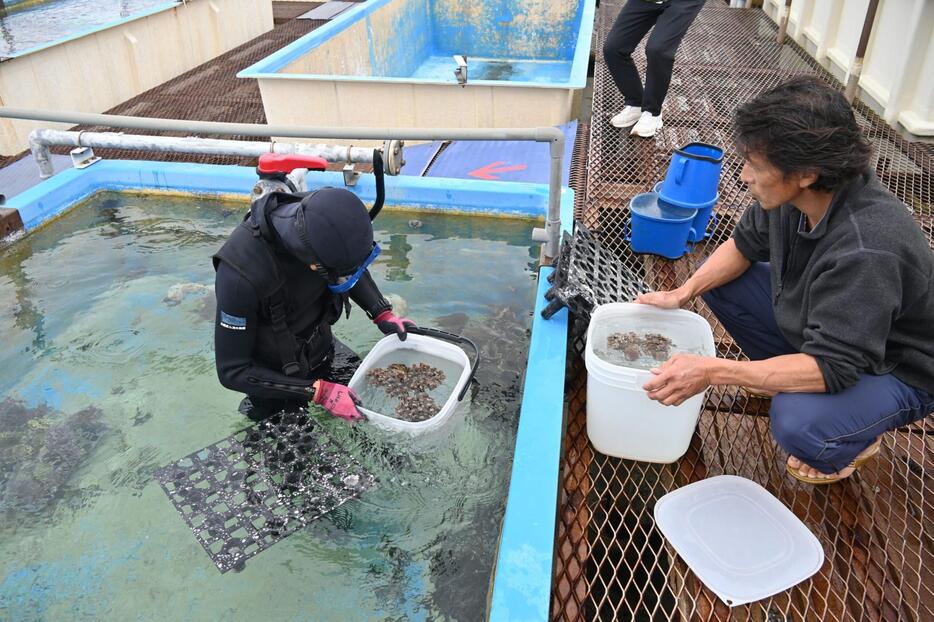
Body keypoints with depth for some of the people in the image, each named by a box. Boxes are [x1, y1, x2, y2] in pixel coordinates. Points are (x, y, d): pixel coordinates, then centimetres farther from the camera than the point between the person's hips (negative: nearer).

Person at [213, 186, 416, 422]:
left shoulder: (320, 217, -25)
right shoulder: (241, 273, -40)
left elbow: (352, 264, 0)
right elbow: (232, 371, -28)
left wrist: (383, 315, -11)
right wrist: (319, 392, -31)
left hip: (322, 348, 5)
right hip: (274, 375, -4)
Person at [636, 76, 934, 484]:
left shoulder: (864, 251, -39)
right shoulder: (795, 192, -18)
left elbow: (831, 368, -38)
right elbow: (744, 244, 0)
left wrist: (711, 372, -42)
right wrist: (682, 293, -13)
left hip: (894, 370, -7)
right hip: (819, 330, 7)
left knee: (798, 423, -34)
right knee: (720, 282, -3)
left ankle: (858, 434, 4)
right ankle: (786, 375, 15)